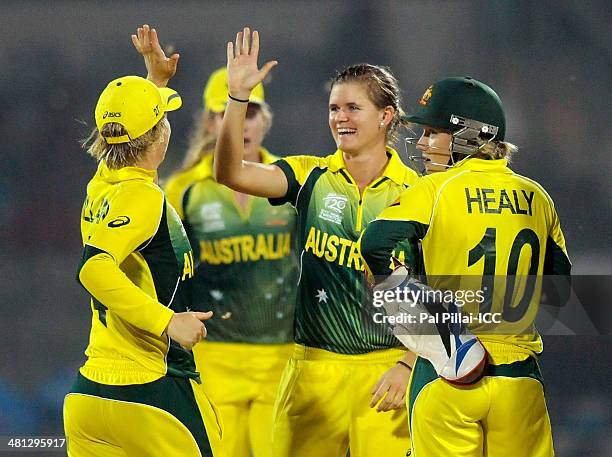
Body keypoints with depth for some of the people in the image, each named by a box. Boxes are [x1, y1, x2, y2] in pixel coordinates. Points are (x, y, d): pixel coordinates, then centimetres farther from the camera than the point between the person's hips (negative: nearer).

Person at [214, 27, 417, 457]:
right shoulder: (313, 177, 5)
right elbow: (232, 173, -9)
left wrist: (407, 365, -8)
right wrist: (238, 96, -17)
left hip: (385, 370, -2)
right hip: (314, 368, 2)